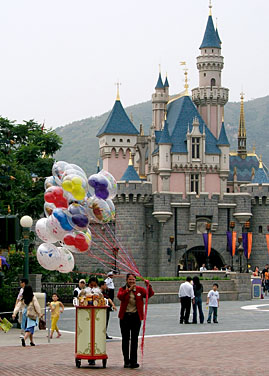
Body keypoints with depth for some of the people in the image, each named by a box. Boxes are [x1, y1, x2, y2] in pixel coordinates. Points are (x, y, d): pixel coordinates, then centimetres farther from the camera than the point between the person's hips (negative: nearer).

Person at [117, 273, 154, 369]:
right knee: (125, 339, 6)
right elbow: (120, 296, -19)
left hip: (136, 317, 0)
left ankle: (133, 361, -1)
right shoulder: (122, 289, 3)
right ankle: (126, 361, 13)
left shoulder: (139, 289, 5)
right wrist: (129, 289, -30)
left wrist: (148, 286, -24)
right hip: (125, 317, 0)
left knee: (134, 340, -1)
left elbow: (150, 294, -7)